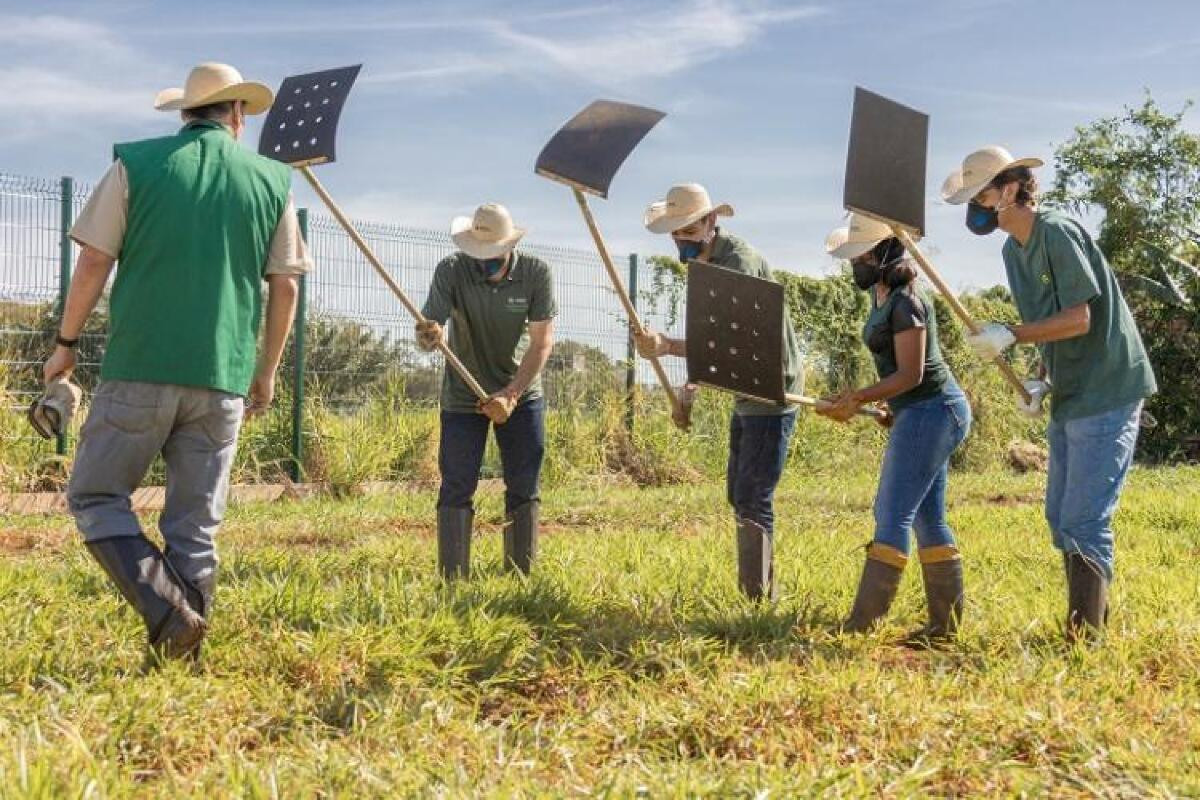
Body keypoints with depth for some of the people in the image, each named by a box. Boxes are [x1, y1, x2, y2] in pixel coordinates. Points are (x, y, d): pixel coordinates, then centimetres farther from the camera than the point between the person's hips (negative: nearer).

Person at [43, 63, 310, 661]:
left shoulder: (137, 164, 3)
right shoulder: (270, 180, 8)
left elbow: (94, 261, 0)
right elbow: (284, 286, 8)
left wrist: (67, 342, 12)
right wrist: (266, 371, 17)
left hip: (139, 369, -2)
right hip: (222, 377, 2)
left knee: (95, 497, 7)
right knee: (195, 523, 9)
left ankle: (165, 608, -12)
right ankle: (183, 646, 9)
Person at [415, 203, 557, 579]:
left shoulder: (537, 274, -16)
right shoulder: (451, 271, -18)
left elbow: (542, 342, -17)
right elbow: (428, 330, -24)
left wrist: (511, 395, -27)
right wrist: (427, 337, -49)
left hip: (521, 394, 1)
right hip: (463, 396, -1)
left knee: (524, 487, 4)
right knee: (457, 487, -4)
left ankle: (521, 575, 14)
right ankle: (453, 580, 2)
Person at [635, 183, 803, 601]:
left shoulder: (739, 261, -22)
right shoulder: (706, 260, 9)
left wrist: (666, 346, -42)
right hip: (748, 392, 10)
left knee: (752, 500, -11)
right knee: (737, 493, 16)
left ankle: (759, 601, -5)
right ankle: (754, 589, 27)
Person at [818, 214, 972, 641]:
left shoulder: (905, 302, -17)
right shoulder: (882, 296, 12)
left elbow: (910, 374, -20)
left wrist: (857, 399, -20)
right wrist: (891, 407, 12)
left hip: (930, 413, -10)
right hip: (924, 414, 10)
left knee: (893, 515, -11)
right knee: (927, 519, 11)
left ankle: (861, 623, -10)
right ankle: (946, 622, 15)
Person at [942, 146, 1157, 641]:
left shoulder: (1058, 233, -15)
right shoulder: (1013, 250, 12)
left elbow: (1079, 319, -20)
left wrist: (1011, 336, -23)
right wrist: (1042, 381, 3)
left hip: (1106, 396, -10)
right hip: (1069, 398, 10)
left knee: (1084, 522, -10)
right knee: (1060, 519, 13)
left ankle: (1087, 641, -3)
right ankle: (1091, 624, 25)